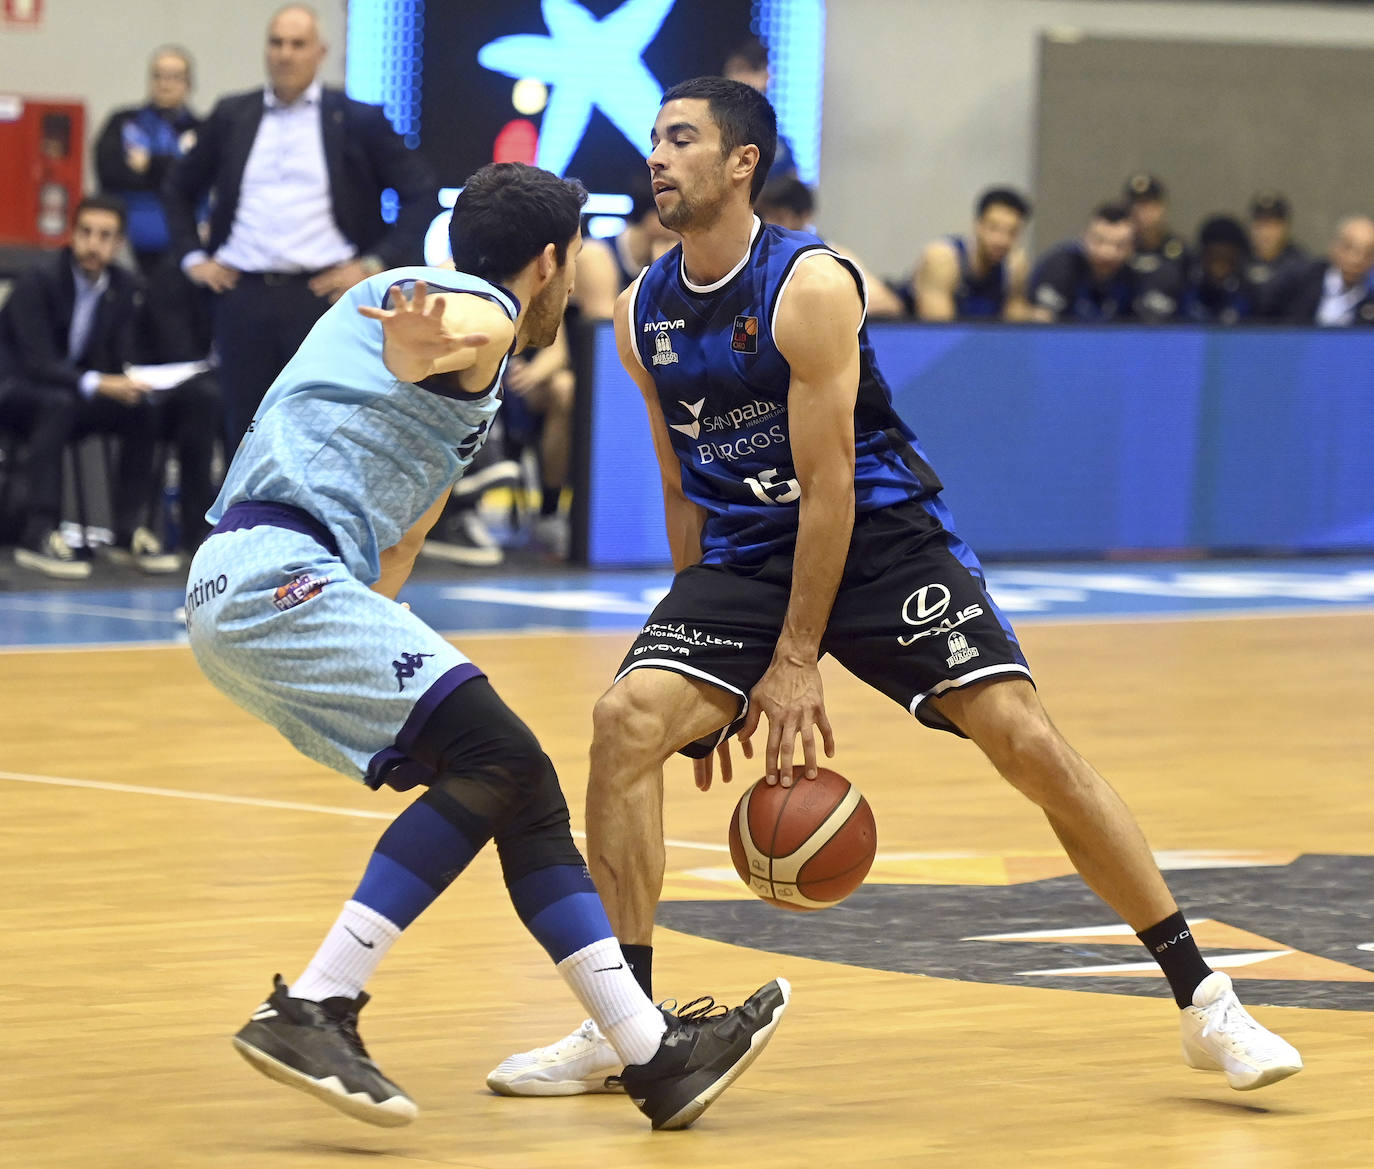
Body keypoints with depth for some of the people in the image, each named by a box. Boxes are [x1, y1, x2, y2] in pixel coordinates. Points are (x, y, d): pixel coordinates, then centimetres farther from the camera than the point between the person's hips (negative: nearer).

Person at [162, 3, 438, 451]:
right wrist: (192, 257, 10)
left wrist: (376, 264, -5)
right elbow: (178, 188, 23)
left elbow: (421, 195, 3)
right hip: (244, 296, 3)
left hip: (322, 294, -3)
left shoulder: (358, 120, 3)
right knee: (244, 430, 4)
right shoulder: (231, 116, 11)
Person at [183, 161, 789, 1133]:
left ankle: (656, 1053, 3)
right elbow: (434, 333, -28)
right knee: (494, 763, -20)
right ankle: (311, 1014, -23)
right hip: (277, 574, -10)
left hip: (253, 595, 10)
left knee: (519, 792, 6)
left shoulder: (420, 299, 29)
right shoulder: (483, 312, -3)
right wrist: (421, 342, -48)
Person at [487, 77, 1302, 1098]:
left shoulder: (810, 286, -17)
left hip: (882, 537, -5)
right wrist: (705, 651, 12)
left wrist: (796, 661, -18)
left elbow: (827, 485, -18)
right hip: (746, 555, 5)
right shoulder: (644, 315, 2)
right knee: (628, 718, -19)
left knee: (1028, 743, -15)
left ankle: (1204, 1001, -5)